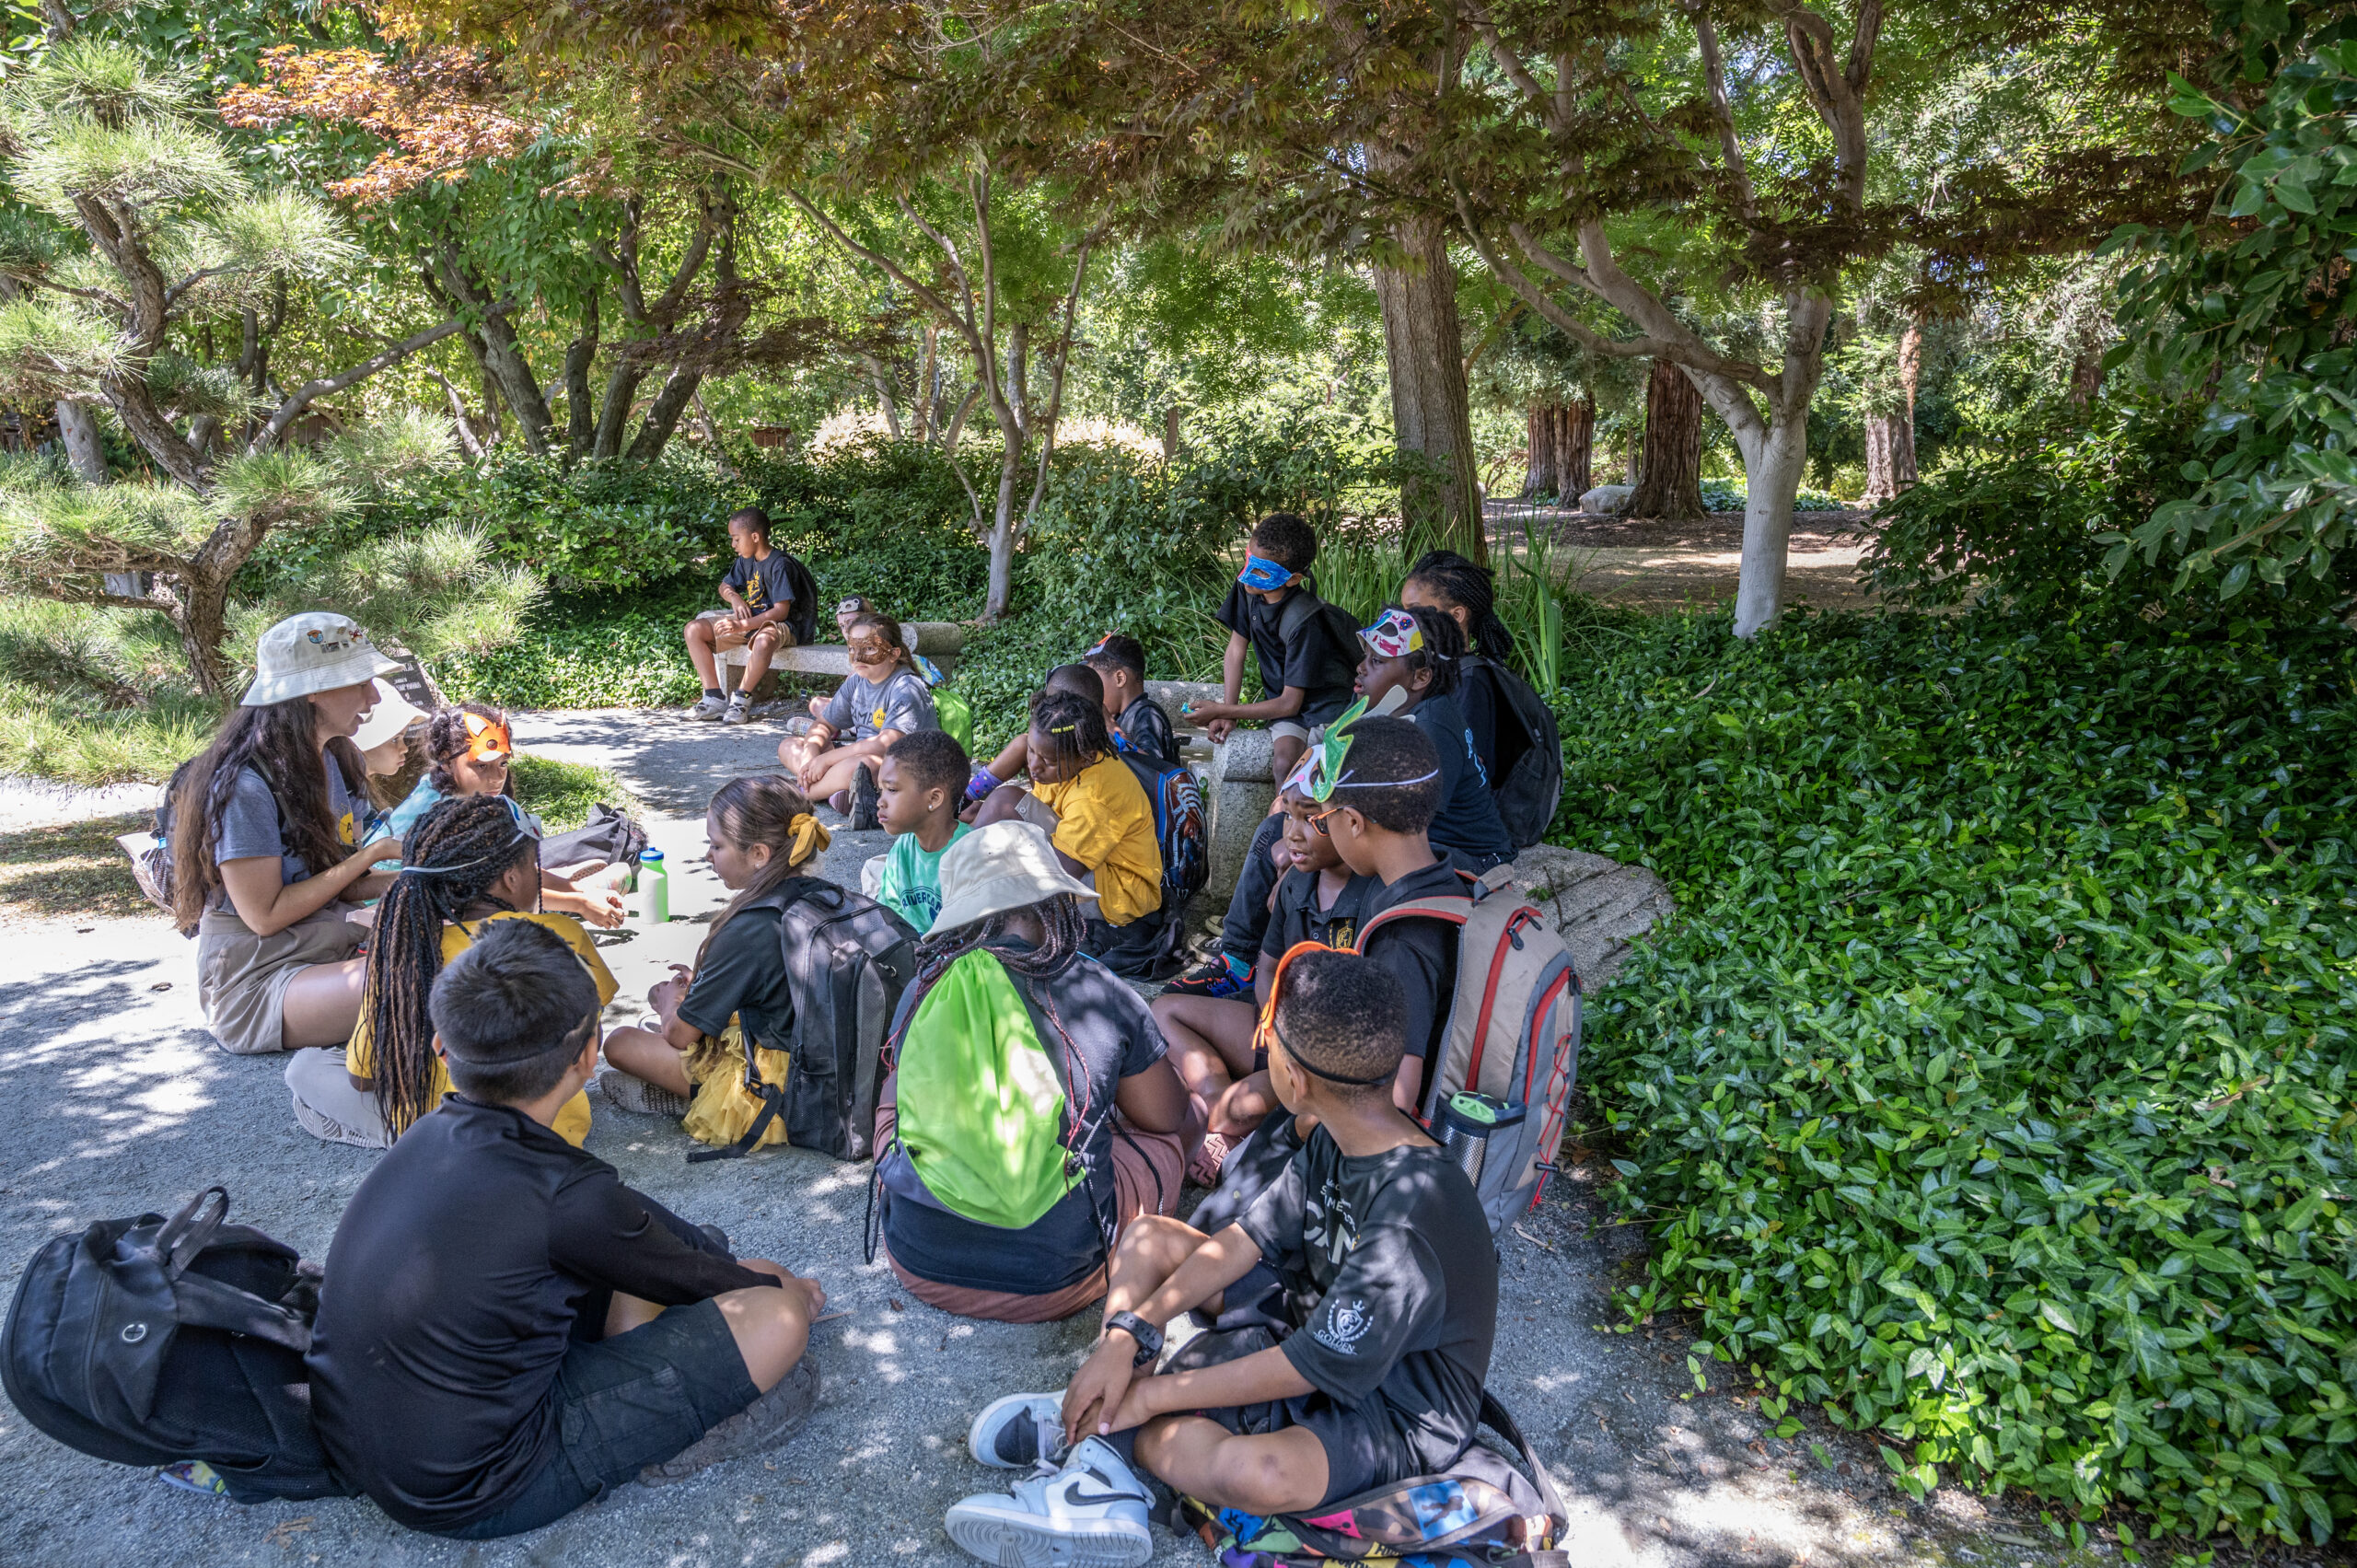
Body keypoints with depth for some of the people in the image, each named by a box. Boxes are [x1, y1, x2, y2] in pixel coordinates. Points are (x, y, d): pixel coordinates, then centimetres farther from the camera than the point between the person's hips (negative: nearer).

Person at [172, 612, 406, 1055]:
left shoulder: (337, 761, 7)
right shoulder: (245, 784, -18)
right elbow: (265, 915, -17)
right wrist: (371, 854, -17)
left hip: (332, 949, 8)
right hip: (255, 982, -8)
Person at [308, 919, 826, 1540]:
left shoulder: (429, 1137, -4)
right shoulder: (563, 1196, -27)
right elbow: (686, 1279, -6)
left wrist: (732, 1264, 21)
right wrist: (785, 1290, 15)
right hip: (470, 1498, -8)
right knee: (778, 1317, -11)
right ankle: (680, 1437, 10)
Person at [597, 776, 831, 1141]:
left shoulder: (745, 930, -27)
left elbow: (679, 1035, -12)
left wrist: (671, 1001, 10)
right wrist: (702, 982, 17)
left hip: (769, 1089, -8)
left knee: (619, 1043, 3)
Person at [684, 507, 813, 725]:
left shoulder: (780, 564, -17)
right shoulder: (745, 561, 8)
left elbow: (781, 611, -24)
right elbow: (724, 586, 24)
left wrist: (742, 626, -32)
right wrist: (734, 597, -2)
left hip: (779, 625, -9)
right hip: (751, 621, 9)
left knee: (764, 639, -45)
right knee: (693, 630, -4)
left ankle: (741, 698, -26)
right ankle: (715, 698, -10)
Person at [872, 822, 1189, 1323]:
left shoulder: (923, 993, -6)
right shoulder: (1103, 995, -12)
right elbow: (1168, 1117, 5)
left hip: (918, 1265, 3)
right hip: (1049, 1284, -2)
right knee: (1165, 1139, 23)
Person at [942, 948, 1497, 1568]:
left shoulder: (1409, 1218, -35)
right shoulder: (1335, 1140, -7)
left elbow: (1312, 1367, -29)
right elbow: (1244, 1239, -1)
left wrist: (1152, 1394, -19)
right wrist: (1129, 1333, -13)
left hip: (1398, 1412, -9)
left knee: (1255, 1473, -41)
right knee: (1149, 1239, 4)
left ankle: (1096, 1428, -11)